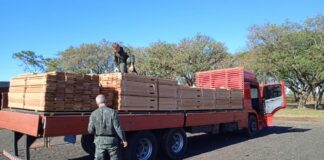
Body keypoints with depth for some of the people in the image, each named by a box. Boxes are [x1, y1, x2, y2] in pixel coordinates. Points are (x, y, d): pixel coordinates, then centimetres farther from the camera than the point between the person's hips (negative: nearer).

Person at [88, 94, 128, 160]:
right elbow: (118, 128, -14)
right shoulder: (112, 112, -12)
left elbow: (90, 130, -7)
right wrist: (124, 139, -4)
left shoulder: (94, 114, -6)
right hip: (112, 140, -1)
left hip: (100, 141, 1)